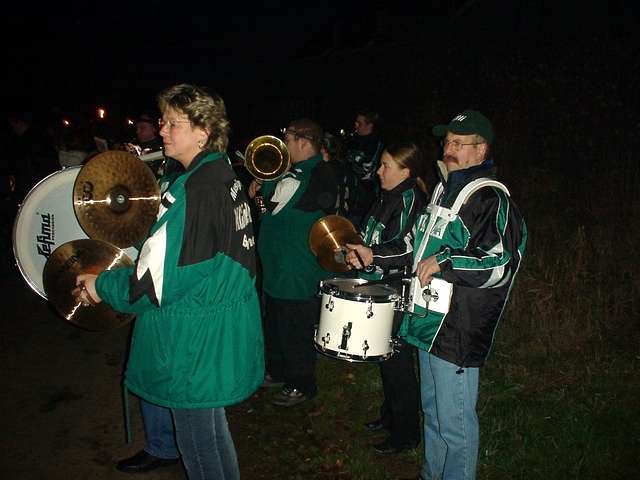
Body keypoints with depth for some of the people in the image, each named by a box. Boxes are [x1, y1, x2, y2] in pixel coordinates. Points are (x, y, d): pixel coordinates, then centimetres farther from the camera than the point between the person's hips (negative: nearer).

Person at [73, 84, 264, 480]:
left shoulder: (192, 191, -24)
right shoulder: (224, 174, 4)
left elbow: (157, 281, -24)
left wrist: (101, 285, -9)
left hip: (197, 340, -9)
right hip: (225, 325, 9)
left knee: (199, 443, 10)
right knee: (212, 427, 26)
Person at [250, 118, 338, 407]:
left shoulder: (319, 175, -19)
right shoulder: (296, 170, 14)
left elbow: (277, 200, -25)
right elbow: (275, 202, 19)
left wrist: (265, 180, -10)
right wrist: (262, 189, 1)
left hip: (299, 272, -10)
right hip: (277, 264, 10)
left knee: (295, 329, 3)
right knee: (275, 323, 22)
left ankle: (301, 385, 19)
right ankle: (277, 370, 40)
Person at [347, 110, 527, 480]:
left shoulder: (491, 199, -15)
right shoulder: (443, 189, 13)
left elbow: (502, 265, -25)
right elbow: (420, 246, 23)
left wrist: (443, 262, -25)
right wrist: (375, 256, 14)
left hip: (459, 331, -9)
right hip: (429, 321, 9)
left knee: (455, 424, 4)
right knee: (433, 412, 25)